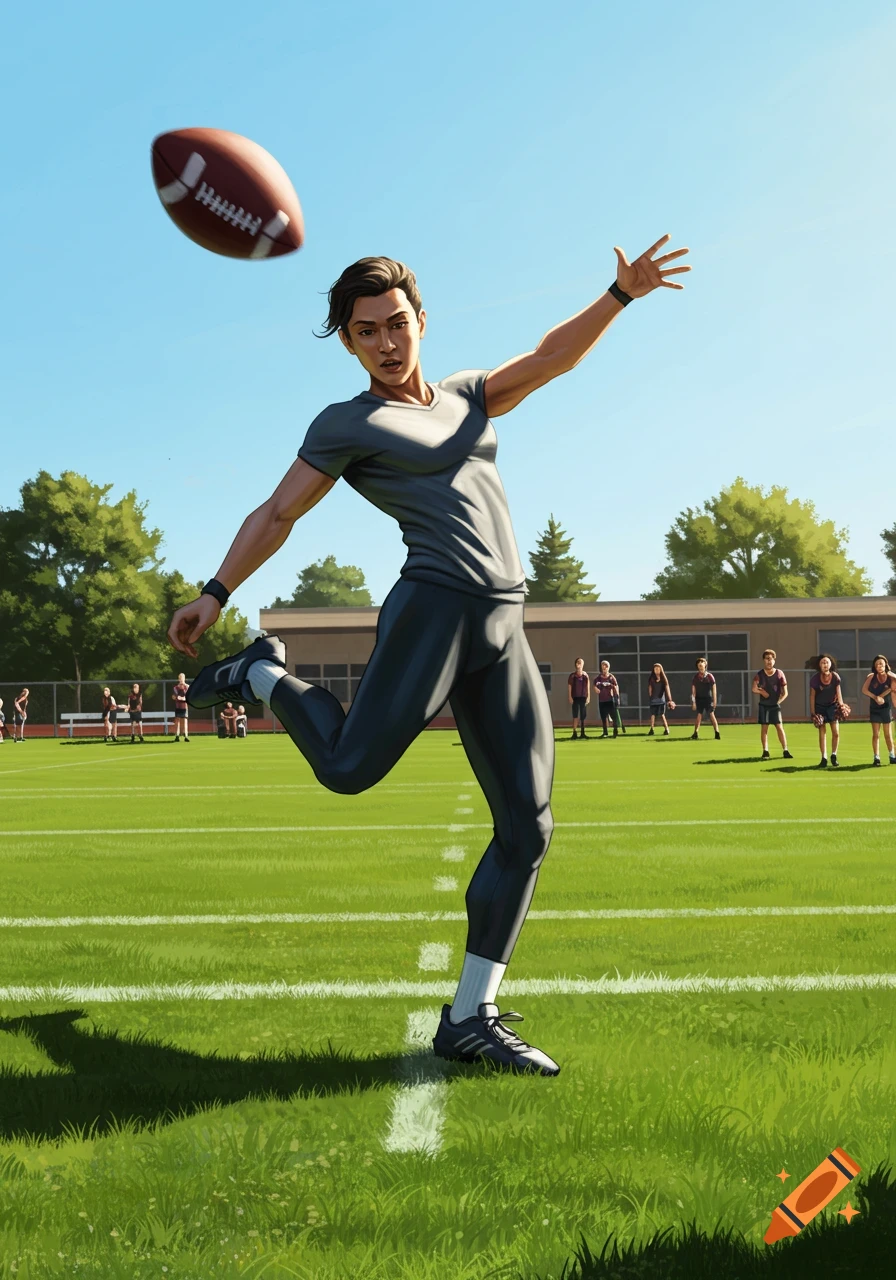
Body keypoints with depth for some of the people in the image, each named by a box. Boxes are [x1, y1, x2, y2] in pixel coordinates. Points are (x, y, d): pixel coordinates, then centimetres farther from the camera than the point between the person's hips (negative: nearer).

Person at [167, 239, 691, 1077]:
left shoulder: (467, 394, 23)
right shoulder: (346, 426, 8)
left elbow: (551, 358, 13)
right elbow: (276, 514, 5)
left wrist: (619, 296, 1)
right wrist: (216, 593, -5)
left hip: (503, 631, 5)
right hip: (434, 606, -5)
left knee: (526, 826, -1)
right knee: (350, 766, -20)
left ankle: (469, 1021, 4)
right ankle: (265, 675, 10)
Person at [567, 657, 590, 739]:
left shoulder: (585, 675, 4)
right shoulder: (572, 676, 2)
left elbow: (588, 687, 6)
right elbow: (570, 687, 2)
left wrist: (588, 697, 1)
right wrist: (570, 697, -6)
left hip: (583, 697, 1)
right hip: (575, 697, -1)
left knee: (583, 715, 4)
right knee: (575, 715, -5)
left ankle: (582, 732, 9)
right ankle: (574, 732, -6)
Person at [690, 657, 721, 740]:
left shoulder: (710, 676, -5)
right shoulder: (696, 677, 1)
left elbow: (714, 689, -3)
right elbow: (693, 691, 3)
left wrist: (714, 701, -6)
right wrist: (693, 702, -2)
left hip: (708, 698, -2)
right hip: (699, 699, 2)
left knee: (711, 714, -8)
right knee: (699, 715, 5)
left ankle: (717, 732, -11)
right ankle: (696, 732, 8)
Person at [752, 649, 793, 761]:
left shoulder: (779, 674, 0)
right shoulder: (759, 675, 0)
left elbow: (785, 693, 1)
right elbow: (754, 689, -12)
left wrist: (778, 701, -7)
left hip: (775, 705, -1)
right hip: (763, 705, 1)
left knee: (779, 726, -6)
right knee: (764, 727, 2)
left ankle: (785, 751, -4)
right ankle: (765, 751, 6)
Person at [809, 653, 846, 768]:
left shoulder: (835, 677, -10)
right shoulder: (815, 678, -14)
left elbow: (838, 693, -2)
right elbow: (812, 696, -7)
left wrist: (841, 706, -11)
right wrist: (812, 712, -9)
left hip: (832, 706, 1)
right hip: (820, 707, -1)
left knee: (836, 732, -3)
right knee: (822, 732, -1)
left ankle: (833, 756, 15)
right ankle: (824, 758, 5)